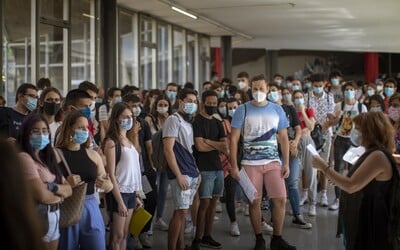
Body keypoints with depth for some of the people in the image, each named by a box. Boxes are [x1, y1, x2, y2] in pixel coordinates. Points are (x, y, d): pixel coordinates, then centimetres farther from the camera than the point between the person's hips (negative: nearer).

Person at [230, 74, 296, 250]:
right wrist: (234, 166, -9)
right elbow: (234, 139, -3)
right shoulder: (243, 110, -2)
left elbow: (284, 138, 9)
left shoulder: (277, 110, 6)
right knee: (254, 202, 2)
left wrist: (286, 163, 2)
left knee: (280, 199, -3)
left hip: (273, 162, 2)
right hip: (250, 163, -2)